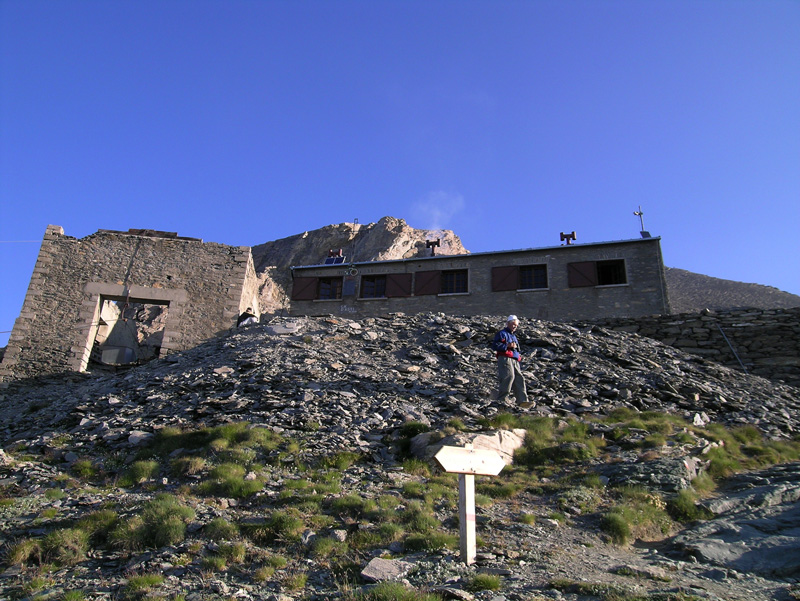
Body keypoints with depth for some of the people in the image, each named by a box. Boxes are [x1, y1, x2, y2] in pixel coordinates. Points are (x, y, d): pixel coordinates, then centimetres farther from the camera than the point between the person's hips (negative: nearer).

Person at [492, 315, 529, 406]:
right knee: (509, 376, -21)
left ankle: (522, 400, -8)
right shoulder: (502, 333, 2)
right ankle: (502, 398, -10)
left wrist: (516, 346, 17)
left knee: (519, 378, -4)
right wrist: (508, 345, -14)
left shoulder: (514, 336, 30)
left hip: (515, 360, 8)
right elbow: (494, 345, -11)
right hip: (505, 358, -8)